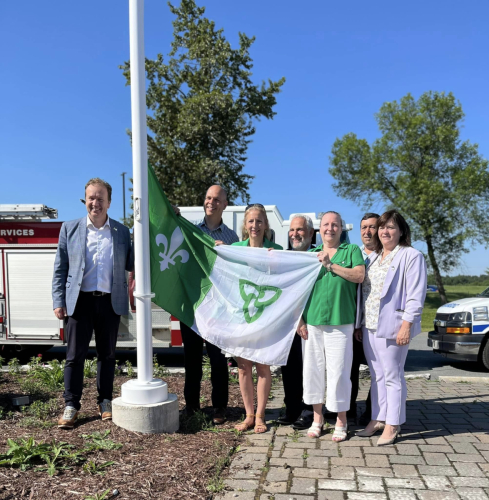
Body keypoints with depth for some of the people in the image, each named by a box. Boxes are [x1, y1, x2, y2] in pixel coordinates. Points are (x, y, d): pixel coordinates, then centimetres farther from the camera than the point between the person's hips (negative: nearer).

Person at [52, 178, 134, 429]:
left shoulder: (122, 232, 7)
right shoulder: (70, 228, 5)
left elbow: (130, 265, 6)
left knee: (107, 355, 11)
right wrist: (58, 302, -2)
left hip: (110, 302, 1)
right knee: (75, 355, 3)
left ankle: (105, 402, 24)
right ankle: (71, 406, 15)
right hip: (79, 301, -1)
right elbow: (60, 269, 5)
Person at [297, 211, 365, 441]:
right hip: (312, 321, 4)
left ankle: (341, 421, 15)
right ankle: (317, 417, 24)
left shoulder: (352, 250, 7)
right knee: (312, 369, 9)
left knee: (338, 371, -1)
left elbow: (359, 276, -9)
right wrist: (300, 320, 7)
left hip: (340, 322, -3)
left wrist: (331, 265, -11)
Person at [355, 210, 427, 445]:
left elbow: (416, 294, -11)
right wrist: (358, 324, 14)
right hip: (369, 326, 7)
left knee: (392, 376, 1)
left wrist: (407, 324, -18)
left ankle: (392, 425, 11)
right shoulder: (373, 257, 17)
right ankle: (378, 419, 23)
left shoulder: (411, 256, -4)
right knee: (376, 375, 13)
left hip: (391, 326, -7)